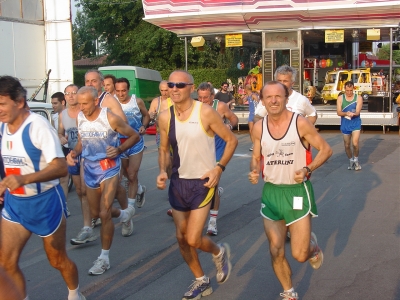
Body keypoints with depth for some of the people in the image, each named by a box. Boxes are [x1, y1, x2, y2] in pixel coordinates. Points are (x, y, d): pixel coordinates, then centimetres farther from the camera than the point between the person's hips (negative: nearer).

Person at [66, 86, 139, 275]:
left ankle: (104, 258, 4)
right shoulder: (80, 118, -2)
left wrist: (119, 149, -22)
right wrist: (74, 153, -8)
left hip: (109, 168, -6)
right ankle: (125, 214, 50)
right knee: (96, 213, 17)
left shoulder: (110, 118, -17)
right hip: (89, 168, 6)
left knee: (104, 214, -12)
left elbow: (135, 136, -7)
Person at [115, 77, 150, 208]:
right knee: (127, 175, 18)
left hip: (136, 142, -2)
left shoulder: (137, 101, -7)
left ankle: (130, 206, 1)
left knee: (132, 175, -9)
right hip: (120, 143, 2)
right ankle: (140, 189, 47)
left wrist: (143, 126, -9)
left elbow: (146, 116, 9)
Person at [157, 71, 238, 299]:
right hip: (178, 182, 5)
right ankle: (202, 282, 33)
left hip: (203, 182, -5)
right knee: (182, 238, 11)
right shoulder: (165, 117, -1)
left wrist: (219, 168, -15)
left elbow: (231, 140, -5)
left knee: (193, 239, -10)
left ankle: (219, 252, 26)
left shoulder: (206, 113, -14)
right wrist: (163, 171, -6)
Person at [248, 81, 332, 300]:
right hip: (271, 192, 4)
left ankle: (312, 246, 33)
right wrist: (254, 171, -11)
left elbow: (326, 149, -4)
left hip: (297, 191, -3)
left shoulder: (300, 123, -12)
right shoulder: (259, 128, -1)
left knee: (300, 255, -4)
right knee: (276, 252, 7)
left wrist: (308, 169, -19)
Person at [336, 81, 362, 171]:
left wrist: (351, 113, -35)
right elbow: (339, 112, -8)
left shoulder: (358, 98, -5)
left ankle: (356, 160, 10)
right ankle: (351, 161, 32)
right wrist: (347, 113, -28)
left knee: (355, 143, -15)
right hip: (345, 124, 2)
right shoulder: (340, 98, -1)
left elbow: (357, 112, -13)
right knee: (347, 145, 10)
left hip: (355, 124, -2)